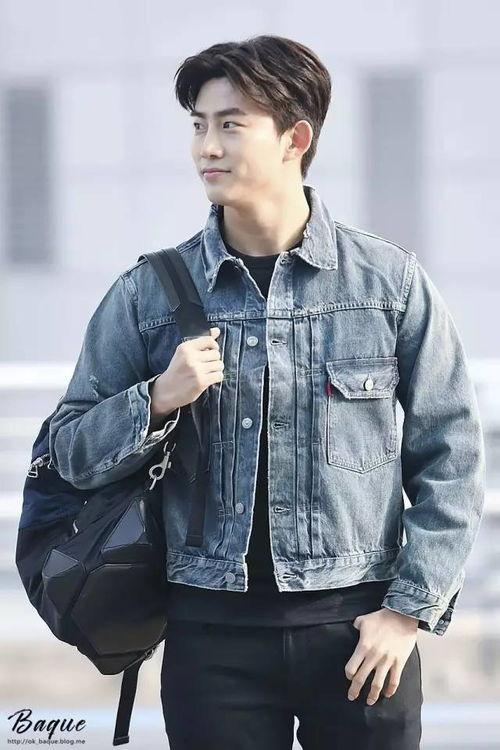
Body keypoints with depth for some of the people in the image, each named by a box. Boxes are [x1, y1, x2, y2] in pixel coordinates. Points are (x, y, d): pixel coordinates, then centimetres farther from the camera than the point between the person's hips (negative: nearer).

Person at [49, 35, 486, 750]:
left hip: (360, 628, -1)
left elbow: (450, 456, 3)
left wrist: (410, 609, -4)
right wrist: (159, 400, -12)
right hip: (212, 632, 1)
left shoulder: (392, 282, 0)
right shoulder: (148, 294, 4)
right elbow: (71, 451, 6)